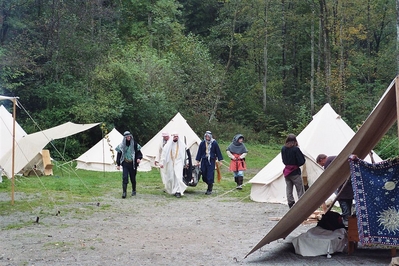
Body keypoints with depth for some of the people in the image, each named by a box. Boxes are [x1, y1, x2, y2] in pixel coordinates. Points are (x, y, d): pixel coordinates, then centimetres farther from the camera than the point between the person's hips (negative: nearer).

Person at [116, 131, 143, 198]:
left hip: (132, 164, 0)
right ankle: (124, 192, -11)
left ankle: (134, 190, 30)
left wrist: (139, 158, -17)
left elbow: (139, 152, 4)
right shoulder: (121, 145, 3)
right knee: (124, 178, -12)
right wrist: (118, 164, 4)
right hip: (125, 164, 0)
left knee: (133, 178, 10)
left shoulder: (134, 144, 1)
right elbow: (119, 155, 7)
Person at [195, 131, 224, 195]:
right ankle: (210, 185, 29)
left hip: (211, 161, -3)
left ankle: (209, 189, 2)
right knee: (204, 175, 4)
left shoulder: (214, 143, -2)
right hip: (204, 160, 3)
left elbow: (218, 152, 4)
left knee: (210, 175, -7)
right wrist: (198, 161, 9)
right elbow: (199, 152, 9)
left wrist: (220, 160, 4)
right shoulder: (202, 143, 4)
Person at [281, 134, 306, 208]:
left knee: (289, 190, 9)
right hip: (295, 172, -5)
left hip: (286, 172, 5)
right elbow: (301, 161, -14)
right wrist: (300, 152, -2)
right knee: (300, 191, 3)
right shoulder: (296, 149, -15)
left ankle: (291, 206, 12)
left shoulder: (283, 149, 2)